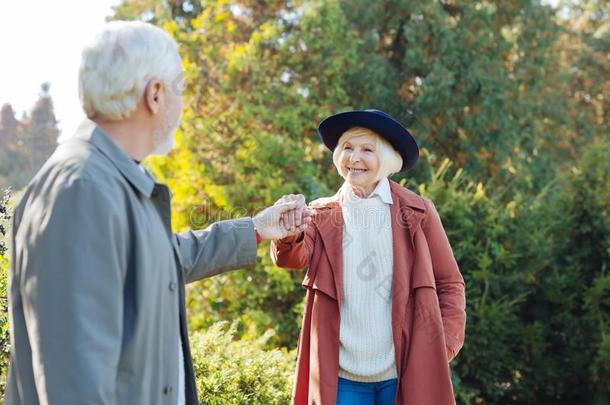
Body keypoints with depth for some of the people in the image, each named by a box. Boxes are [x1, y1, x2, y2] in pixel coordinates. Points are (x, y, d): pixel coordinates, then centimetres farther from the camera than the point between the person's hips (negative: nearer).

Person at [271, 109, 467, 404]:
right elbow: (294, 257, -14)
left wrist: (444, 348, -4)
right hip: (342, 377, 1)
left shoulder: (418, 212, 1)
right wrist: (289, 232, -35)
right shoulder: (322, 214, 4)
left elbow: (449, 285, 6)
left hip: (406, 374, -1)